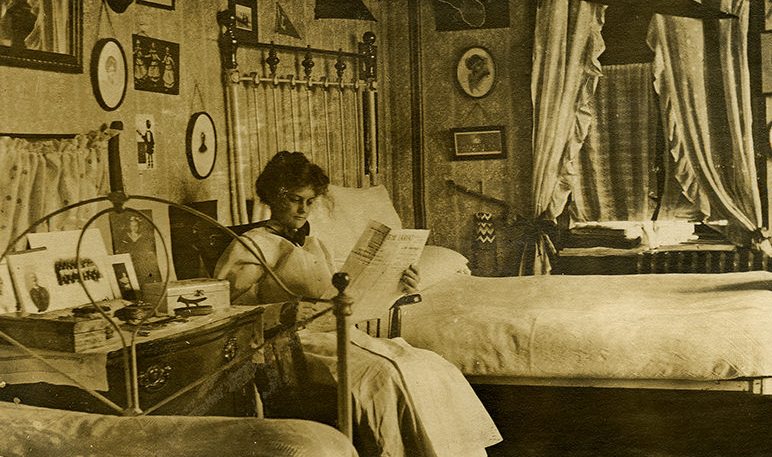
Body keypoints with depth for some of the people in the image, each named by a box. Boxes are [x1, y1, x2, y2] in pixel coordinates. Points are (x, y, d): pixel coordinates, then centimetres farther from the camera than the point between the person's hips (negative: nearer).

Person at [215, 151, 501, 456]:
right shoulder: (251, 245, 5)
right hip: (295, 340, -7)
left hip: (338, 333, 7)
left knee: (430, 366, -17)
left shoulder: (315, 246, 27)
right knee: (385, 374, -32)